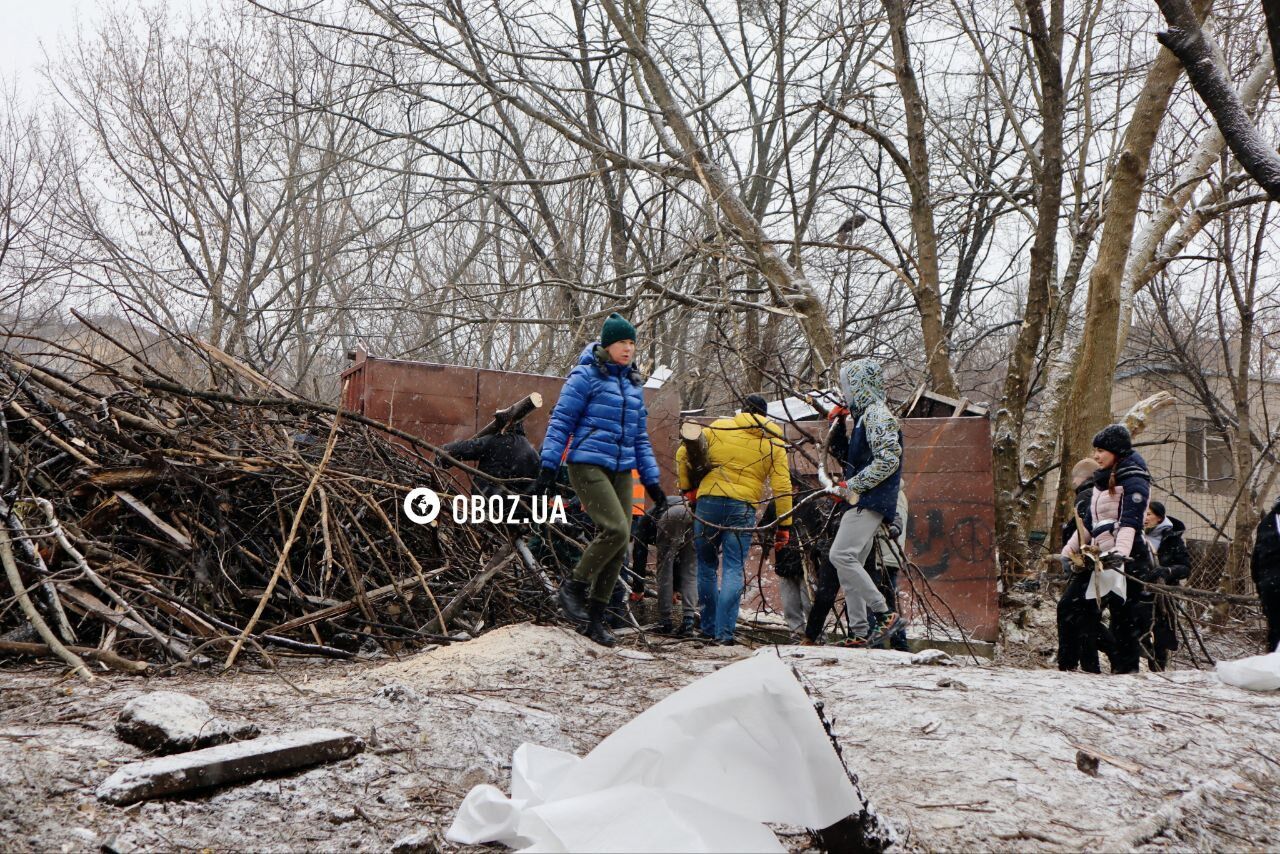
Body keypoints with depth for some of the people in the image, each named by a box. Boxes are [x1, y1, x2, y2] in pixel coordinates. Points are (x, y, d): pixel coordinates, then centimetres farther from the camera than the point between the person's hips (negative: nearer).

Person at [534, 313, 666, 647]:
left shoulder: (634, 384, 17)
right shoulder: (586, 376, -3)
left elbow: (640, 438, 23)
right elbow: (560, 421, -5)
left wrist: (651, 481, 19)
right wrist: (548, 467, -11)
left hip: (622, 471, 7)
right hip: (587, 465, -7)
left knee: (619, 546, 1)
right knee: (616, 530, -22)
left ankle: (595, 619, 10)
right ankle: (573, 587, -2)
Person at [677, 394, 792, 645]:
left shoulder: (719, 427, 9)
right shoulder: (774, 442, 9)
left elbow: (684, 454, 6)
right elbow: (782, 486, 4)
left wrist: (686, 486, 19)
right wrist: (784, 525, 7)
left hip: (708, 502, 1)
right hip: (743, 508, -1)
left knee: (707, 566, 15)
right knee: (733, 570, 0)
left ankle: (709, 628, 18)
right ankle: (724, 631, -11)